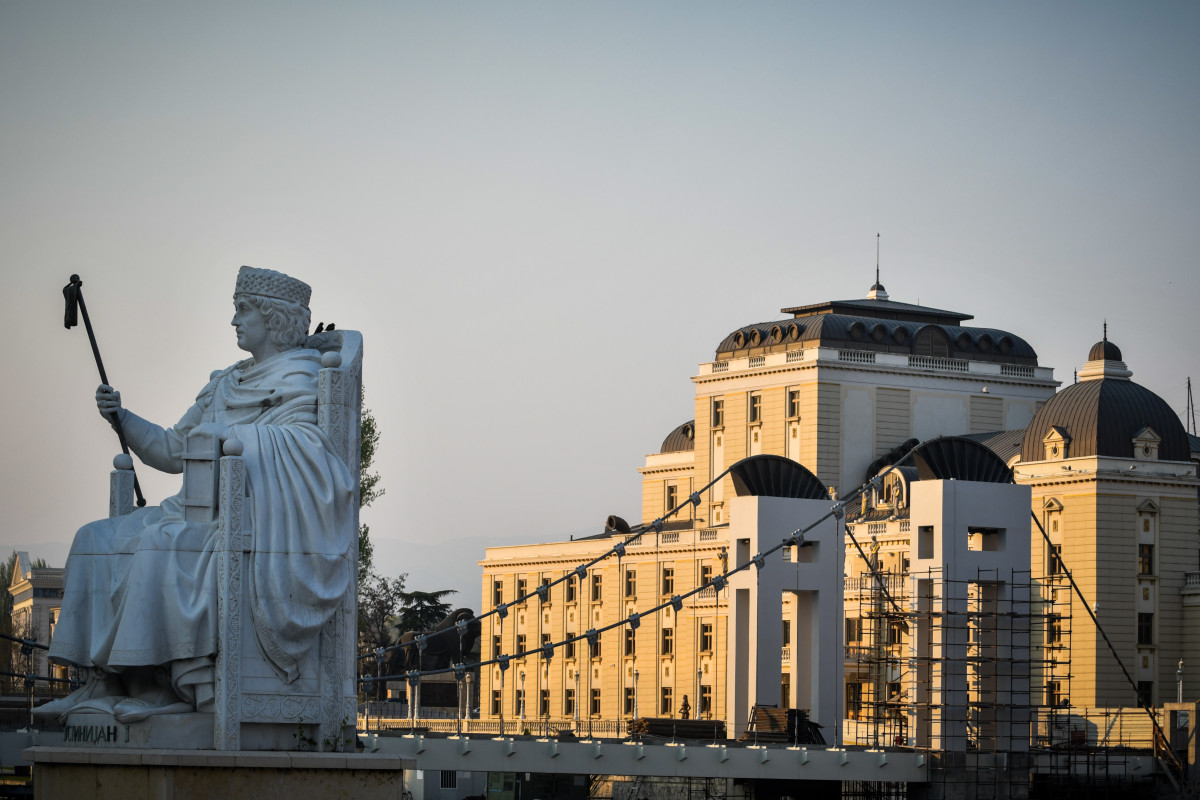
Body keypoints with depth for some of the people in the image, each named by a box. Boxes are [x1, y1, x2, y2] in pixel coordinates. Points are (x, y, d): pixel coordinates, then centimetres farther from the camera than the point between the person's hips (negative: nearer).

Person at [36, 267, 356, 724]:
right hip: (203, 511, 9)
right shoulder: (225, 385, 23)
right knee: (97, 540, -6)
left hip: (252, 520, -9)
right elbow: (173, 451, 23)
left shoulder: (297, 378, -1)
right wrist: (121, 418, 9)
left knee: (160, 544, -32)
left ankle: (167, 686, -29)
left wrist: (221, 433, -14)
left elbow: (299, 448, -17)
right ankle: (107, 683, -15)